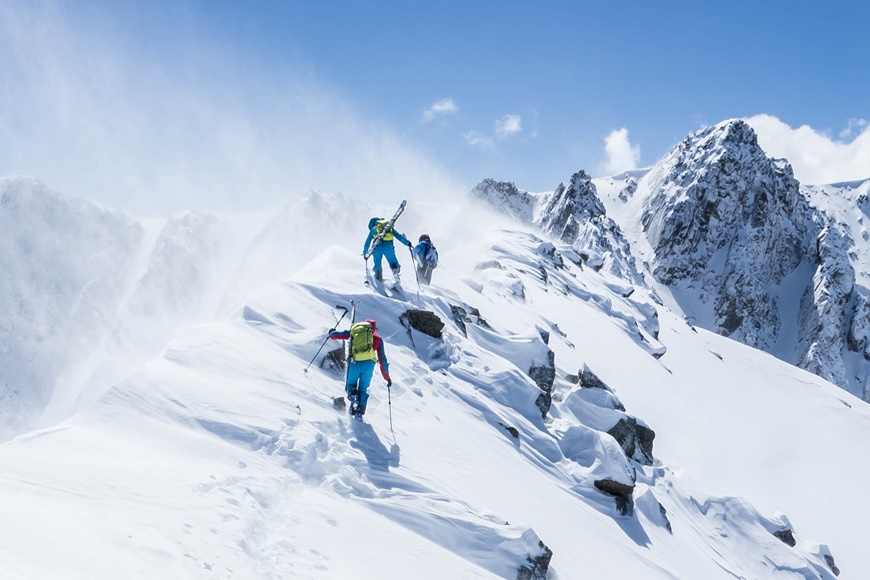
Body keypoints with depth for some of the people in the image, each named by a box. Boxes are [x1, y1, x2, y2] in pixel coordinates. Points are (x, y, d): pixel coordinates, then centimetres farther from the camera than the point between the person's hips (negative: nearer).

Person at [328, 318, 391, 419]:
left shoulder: (353, 330, 20)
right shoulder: (377, 338, 20)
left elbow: (334, 335, 22)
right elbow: (382, 358, 17)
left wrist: (331, 332, 47)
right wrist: (387, 377, 21)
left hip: (354, 363, 0)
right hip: (368, 363, 0)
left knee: (350, 385, 21)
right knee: (363, 389, 16)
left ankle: (352, 395, -13)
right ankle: (360, 412, -3)